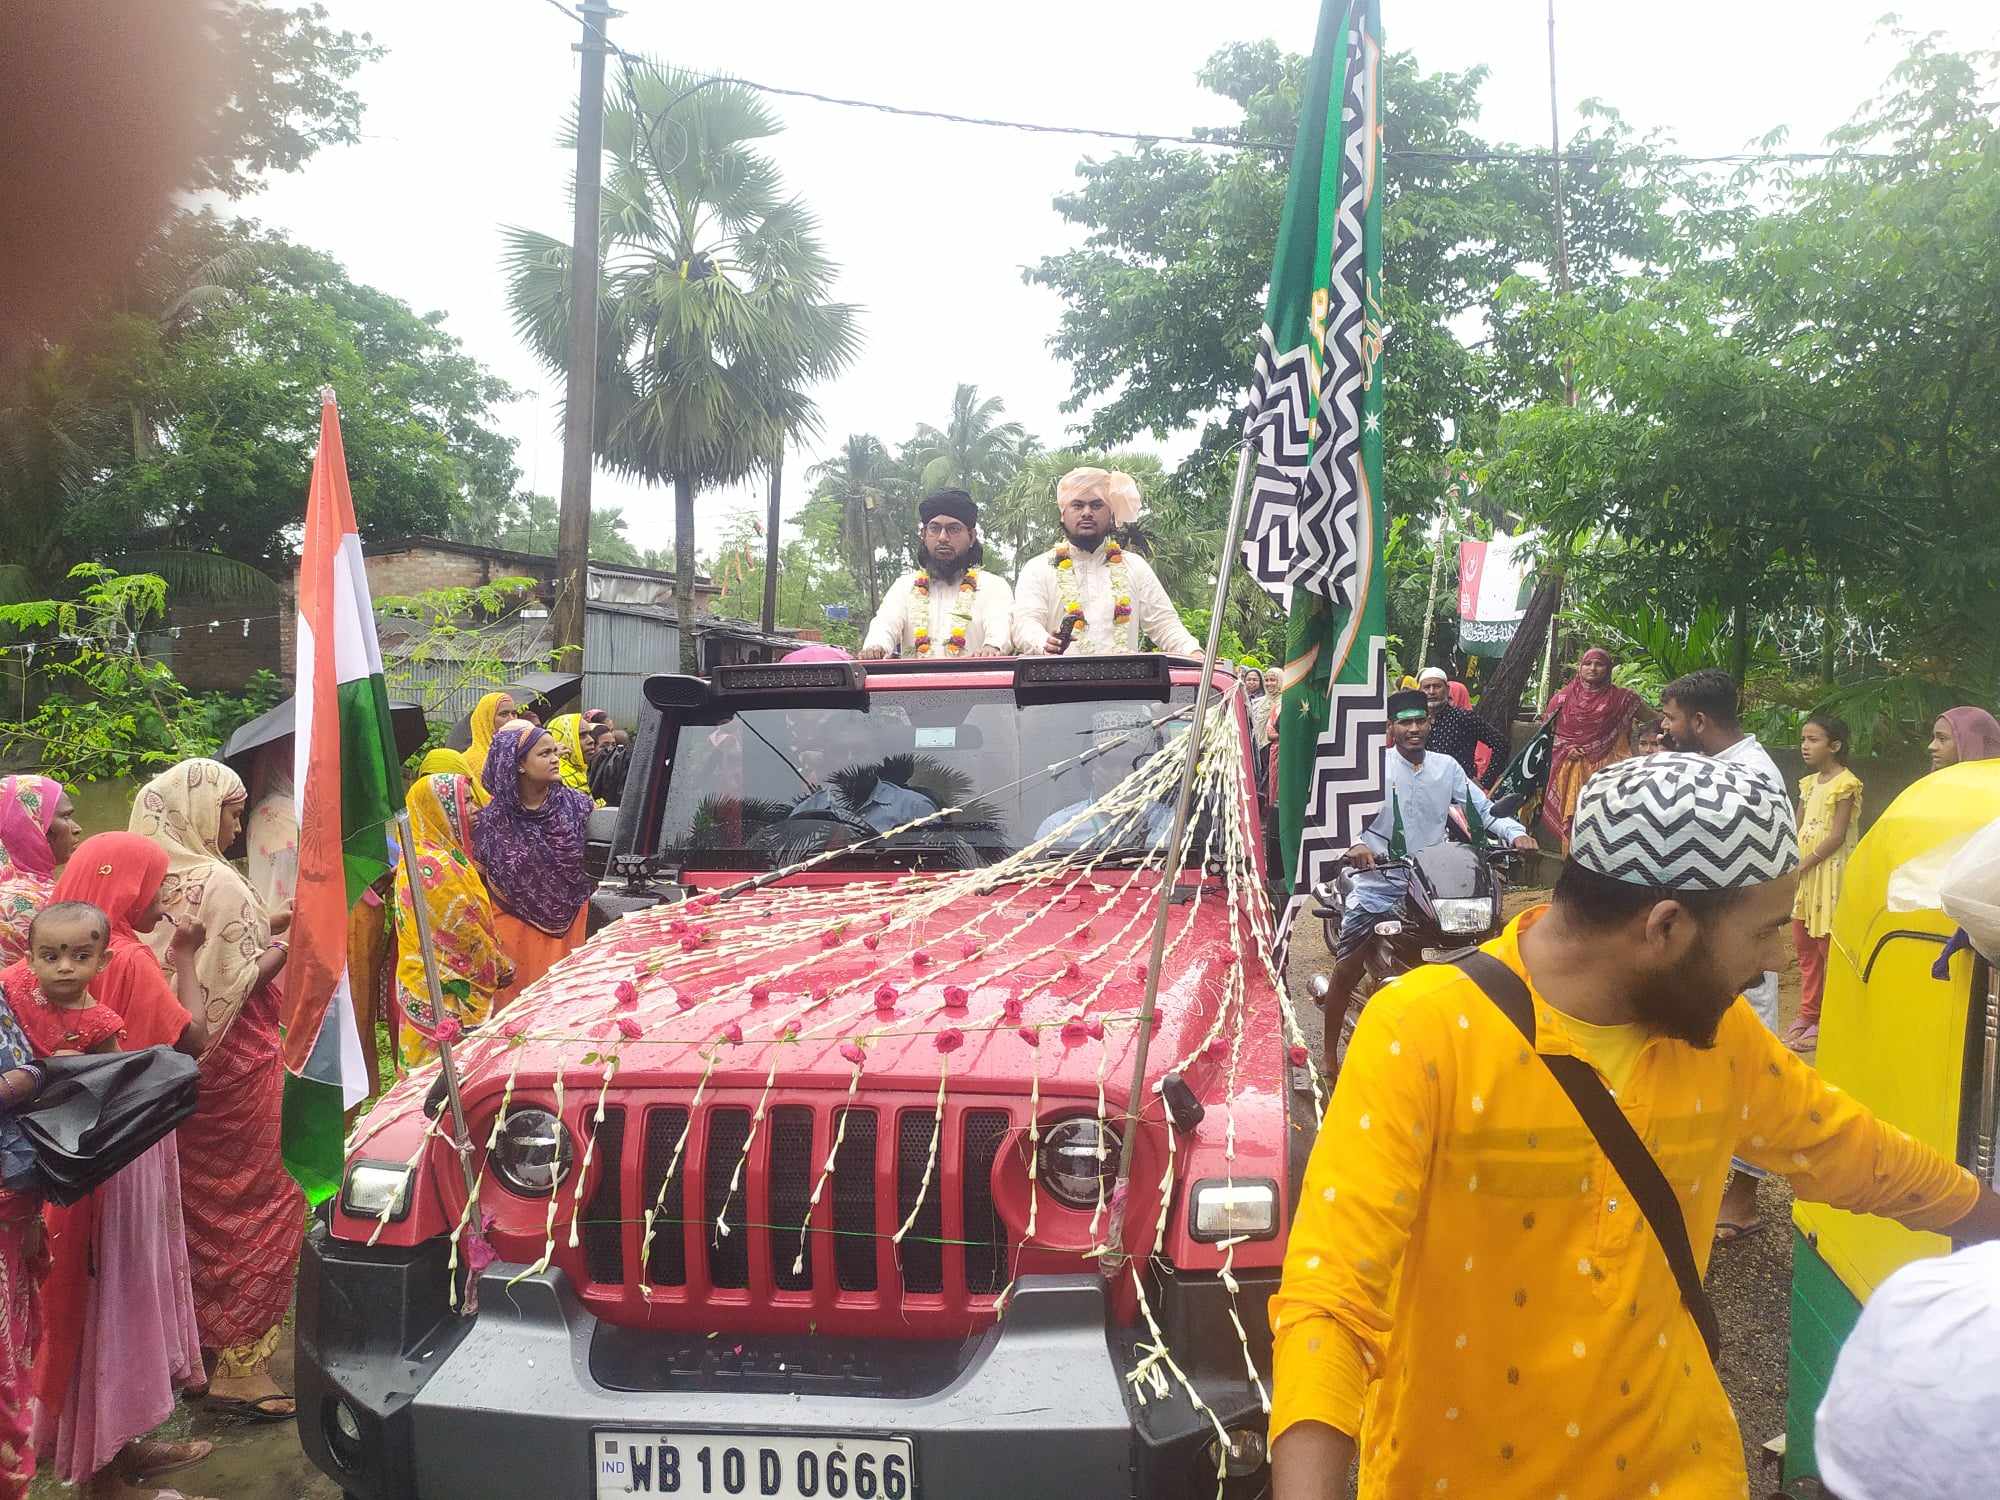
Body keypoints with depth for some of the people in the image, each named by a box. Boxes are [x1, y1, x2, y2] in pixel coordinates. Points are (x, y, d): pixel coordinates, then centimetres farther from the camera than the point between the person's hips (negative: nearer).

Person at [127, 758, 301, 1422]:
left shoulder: (158, 878, 5)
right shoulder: (216, 882, -19)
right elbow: (239, 979, -20)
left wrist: (268, 922, 10)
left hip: (180, 1059, 9)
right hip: (235, 1061, -8)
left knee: (199, 1202, 19)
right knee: (258, 1204, 0)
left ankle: (199, 1336, 31)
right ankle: (240, 1363, 2)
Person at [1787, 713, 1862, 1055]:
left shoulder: (1846, 784, -11)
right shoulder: (1809, 783, 13)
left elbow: (1836, 836, -16)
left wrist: (1802, 865, -16)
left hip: (1830, 872, -8)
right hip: (1803, 872, 8)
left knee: (1829, 944, -5)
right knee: (1804, 944, 12)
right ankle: (1808, 1014, 21)